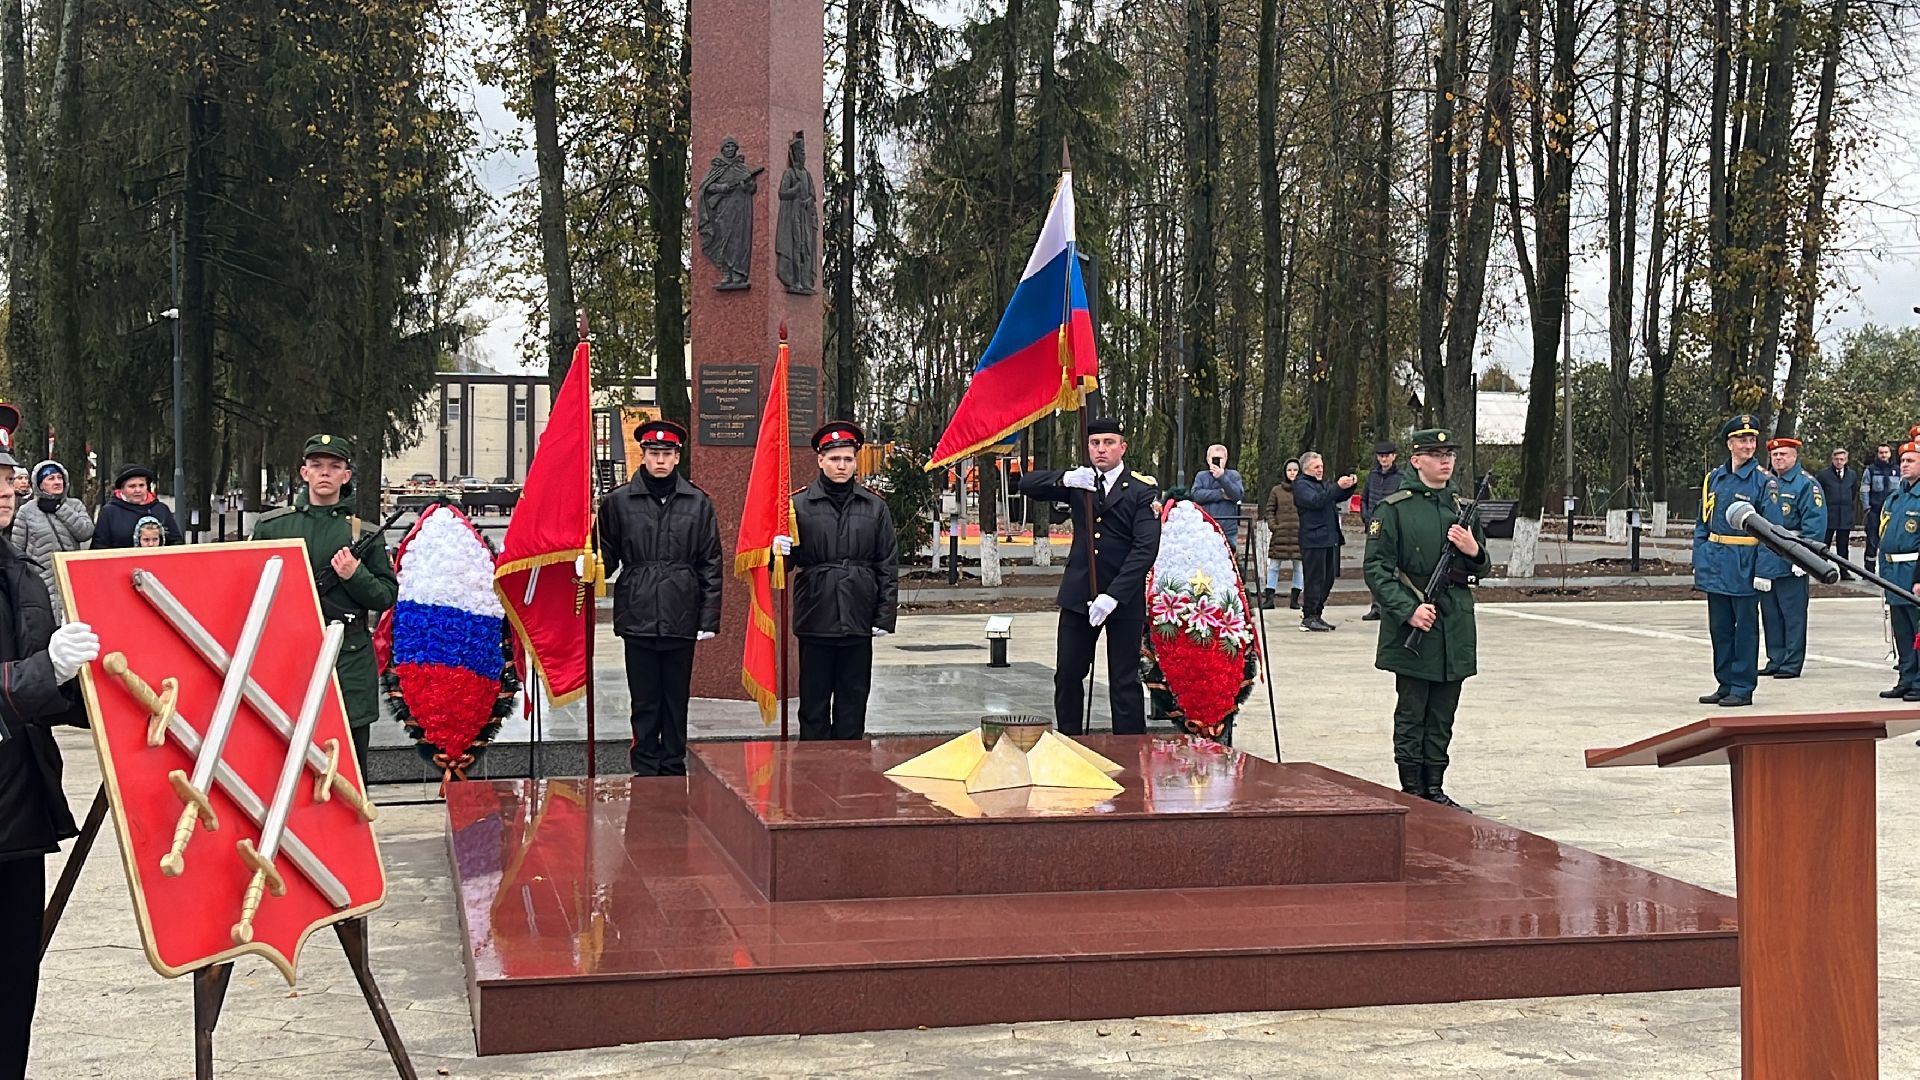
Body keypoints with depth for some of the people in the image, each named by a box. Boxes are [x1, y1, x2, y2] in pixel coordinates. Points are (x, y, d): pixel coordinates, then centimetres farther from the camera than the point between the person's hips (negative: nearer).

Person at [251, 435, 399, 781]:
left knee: (349, 762, 3)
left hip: (349, 661, -1)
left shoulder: (364, 533, 7)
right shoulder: (271, 526, 10)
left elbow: (387, 596, 7)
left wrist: (355, 576, -10)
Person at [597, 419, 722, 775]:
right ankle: (645, 773, 13)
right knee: (644, 703, 5)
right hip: (638, 617, -1)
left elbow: (710, 565, 6)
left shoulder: (698, 503, 6)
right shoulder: (618, 501, 5)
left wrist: (709, 618, 1)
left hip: (681, 619, 1)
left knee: (677, 701, 9)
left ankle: (674, 771, 18)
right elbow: (607, 556, 7)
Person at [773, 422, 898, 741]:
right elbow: (789, 560, 4)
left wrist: (884, 617, 0)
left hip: (858, 620, 2)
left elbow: (888, 566, 6)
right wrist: (781, 551, -21)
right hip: (815, 619, -1)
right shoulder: (799, 504, 0)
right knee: (814, 703, 5)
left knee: (853, 702, 9)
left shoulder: (875, 507, 6)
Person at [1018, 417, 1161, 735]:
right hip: (1078, 594, 4)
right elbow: (1027, 484, 2)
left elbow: (1146, 548, -13)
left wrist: (1113, 595, -20)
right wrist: (1065, 480, -18)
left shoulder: (1143, 489, -5)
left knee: (1124, 682, -1)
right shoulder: (1078, 482, 8)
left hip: (1124, 598, -4)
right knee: (1067, 675, 6)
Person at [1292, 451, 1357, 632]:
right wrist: (1338, 486, -24)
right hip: (1313, 540, -9)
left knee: (1328, 578, 10)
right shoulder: (1301, 485, -5)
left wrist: (1349, 486, 5)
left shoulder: (1323, 483, 21)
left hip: (1330, 538, 9)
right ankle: (1308, 617, -3)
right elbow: (1316, 501, -21)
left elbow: (1340, 497, 25)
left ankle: (1316, 614, 17)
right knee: (1315, 579, -8)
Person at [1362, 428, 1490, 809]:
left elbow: (1481, 568, 20)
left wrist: (1474, 551, -4)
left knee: (1443, 716, 11)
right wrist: (1409, 609, -19)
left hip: (1456, 628, 6)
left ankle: (1435, 790, 19)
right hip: (1412, 626, -5)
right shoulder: (1394, 508, -5)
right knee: (1411, 716, 0)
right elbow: (1376, 568, -9)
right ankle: (1411, 792, 7)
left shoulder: (1464, 507, 13)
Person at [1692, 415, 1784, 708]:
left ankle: (1742, 688, 9)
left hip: (1745, 566, -5)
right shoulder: (1714, 478, 8)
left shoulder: (1763, 481, -7)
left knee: (1745, 627, 3)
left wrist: (1763, 570, -15)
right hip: (1716, 565, 5)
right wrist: (1699, 561, 7)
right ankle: (1725, 685, 21)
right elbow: (1703, 523, 13)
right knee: (1720, 627, 11)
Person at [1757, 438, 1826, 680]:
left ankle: (1792, 664, 3)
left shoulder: (1806, 485, -6)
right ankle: (1775, 660, 19)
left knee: (1793, 614, -1)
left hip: (1791, 562, -7)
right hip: (1765, 560, 7)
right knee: (1770, 613, 11)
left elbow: (1815, 524, -13)